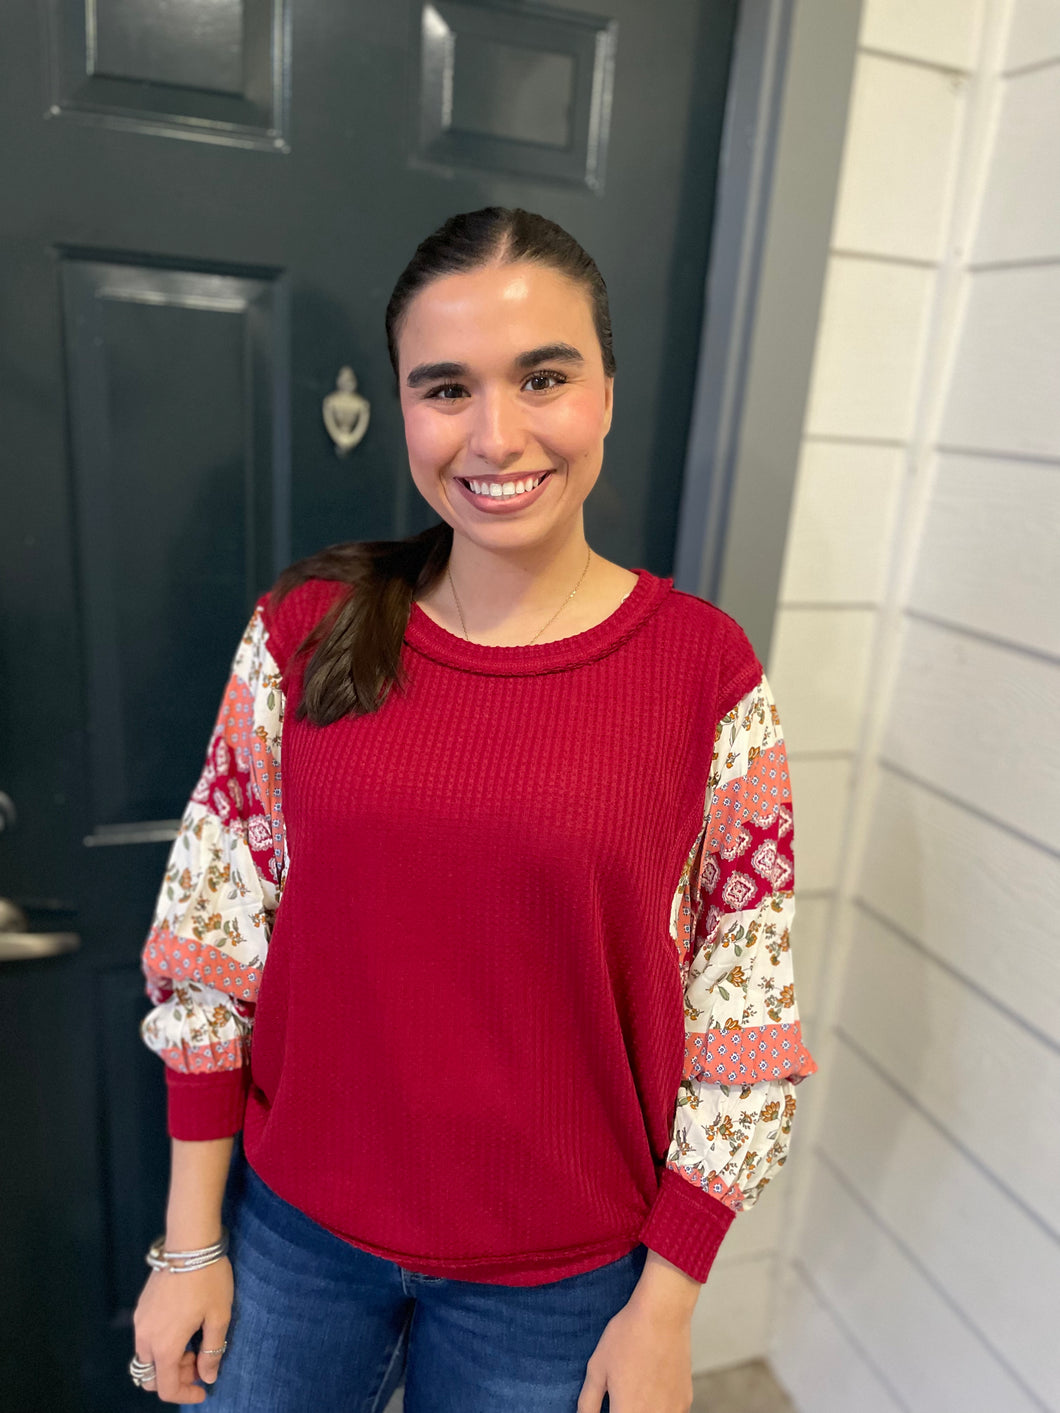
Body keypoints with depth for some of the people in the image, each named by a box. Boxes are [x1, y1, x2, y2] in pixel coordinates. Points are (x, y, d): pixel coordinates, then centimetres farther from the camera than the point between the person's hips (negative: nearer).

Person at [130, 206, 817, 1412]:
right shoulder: (303, 631, -10)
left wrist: (665, 1309, -4)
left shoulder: (706, 670, -15)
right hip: (290, 1228, 2)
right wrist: (190, 1242, 0)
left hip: (559, 1272, -1)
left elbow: (743, 1015, -9)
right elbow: (213, 933, -4)